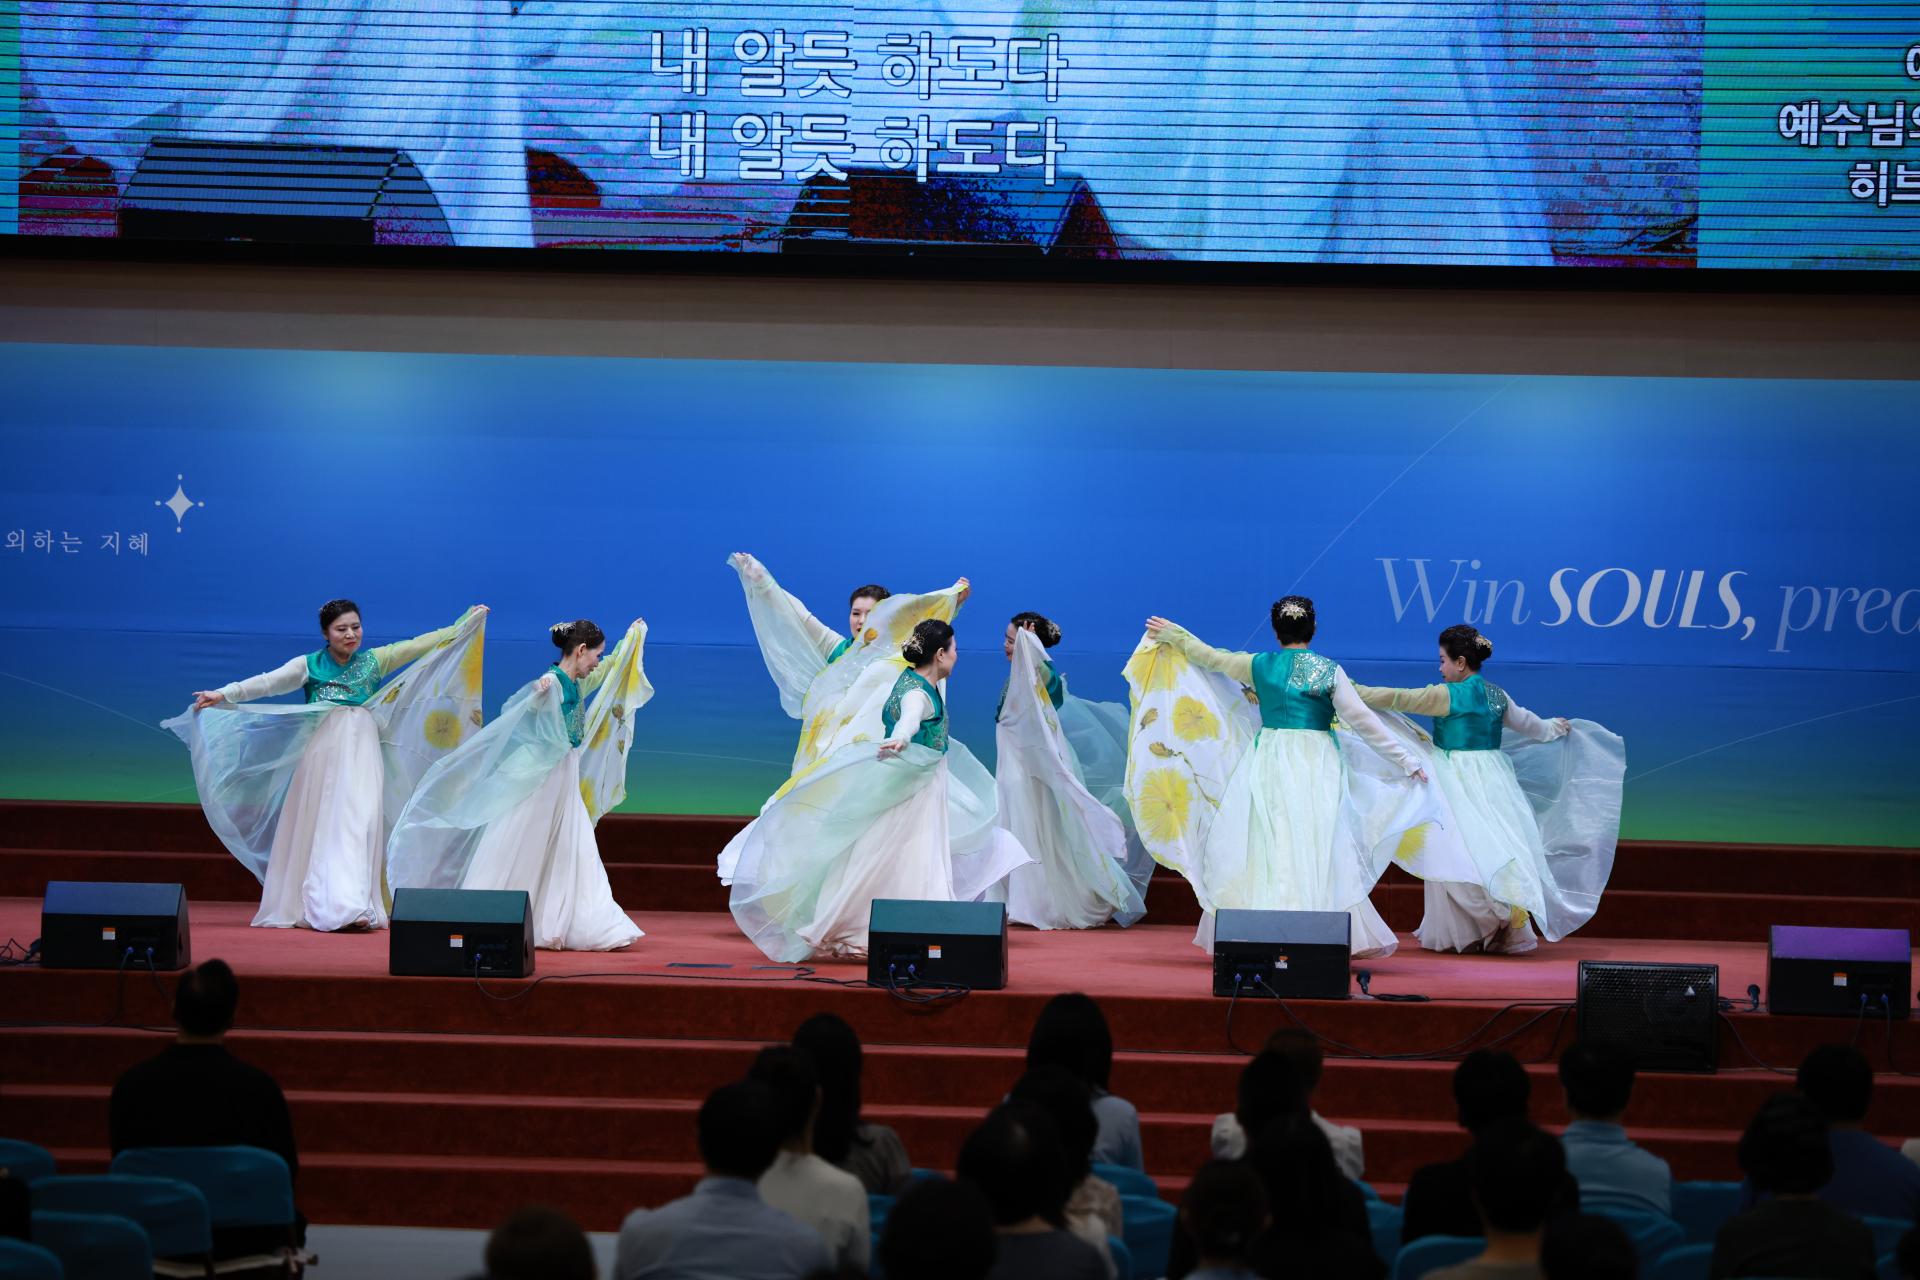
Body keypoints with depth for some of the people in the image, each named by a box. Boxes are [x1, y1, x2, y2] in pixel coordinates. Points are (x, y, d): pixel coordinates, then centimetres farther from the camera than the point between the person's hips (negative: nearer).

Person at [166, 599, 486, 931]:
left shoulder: (374, 661, 11)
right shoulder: (309, 666, 4)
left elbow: (421, 645, 12)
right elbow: (268, 682, -8)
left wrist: (469, 620, 12)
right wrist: (223, 695, -21)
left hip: (362, 755, 1)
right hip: (322, 753, -1)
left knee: (359, 825, -10)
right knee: (318, 828, -2)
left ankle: (354, 908, -14)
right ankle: (308, 907, 1)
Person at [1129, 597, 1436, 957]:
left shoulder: (1259, 665, 4)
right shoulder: (1329, 671, -2)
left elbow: (1209, 656, 19)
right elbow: (1363, 721, -5)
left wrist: (1172, 634, 36)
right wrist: (1406, 761, 0)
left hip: (1268, 764, 2)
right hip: (1316, 765, -2)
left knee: (1267, 847, 3)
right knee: (1317, 849, -2)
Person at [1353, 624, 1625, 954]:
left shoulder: (1449, 695, -11)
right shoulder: (1497, 696, 10)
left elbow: (1399, 699, -9)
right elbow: (1528, 723, 25)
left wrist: (1356, 692, 1)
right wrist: (1556, 727, 47)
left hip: (1461, 784, -7)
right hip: (1493, 779, 7)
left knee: (1457, 853, -5)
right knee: (1496, 851, 8)